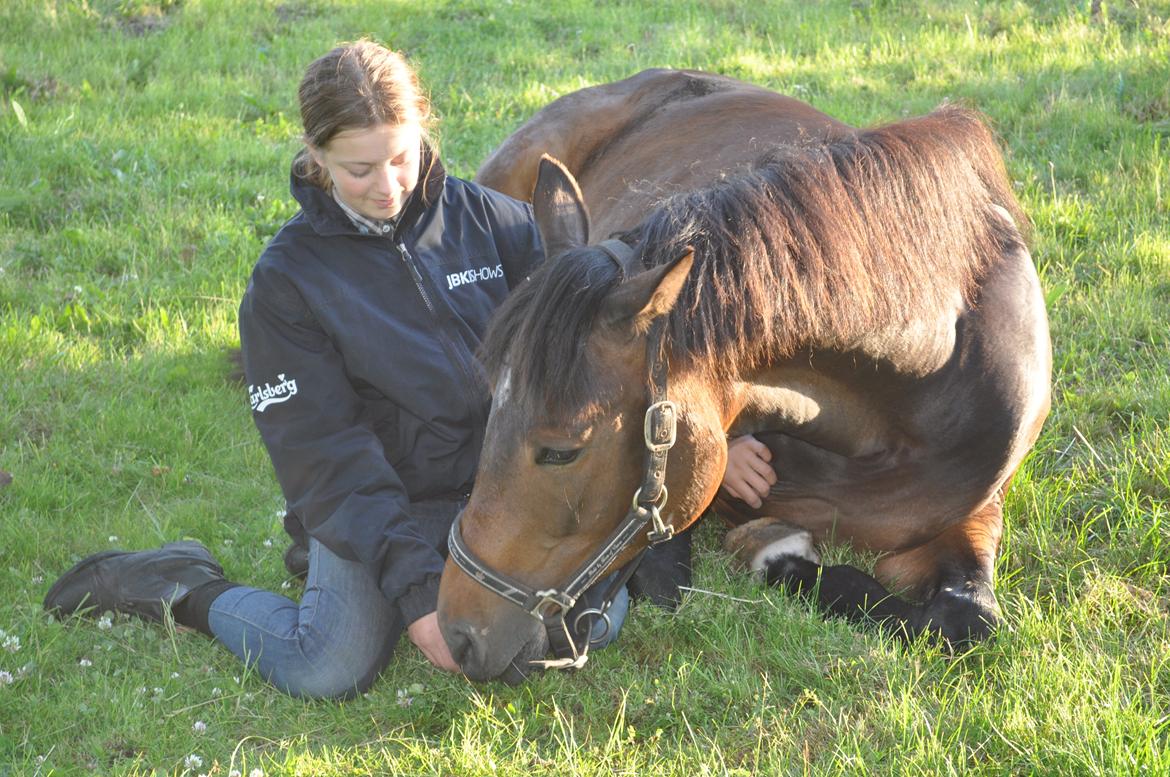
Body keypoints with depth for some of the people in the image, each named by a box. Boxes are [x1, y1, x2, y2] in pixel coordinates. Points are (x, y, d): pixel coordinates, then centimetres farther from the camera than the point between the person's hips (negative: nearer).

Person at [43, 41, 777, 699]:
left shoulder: (486, 220, -2)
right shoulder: (287, 278, -9)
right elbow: (325, 453, -14)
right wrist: (415, 586, -24)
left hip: (499, 481, 4)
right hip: (374, 497, -4)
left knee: (594, 620, -18)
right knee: (328, 669, -28)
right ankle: (192, 590, 5)